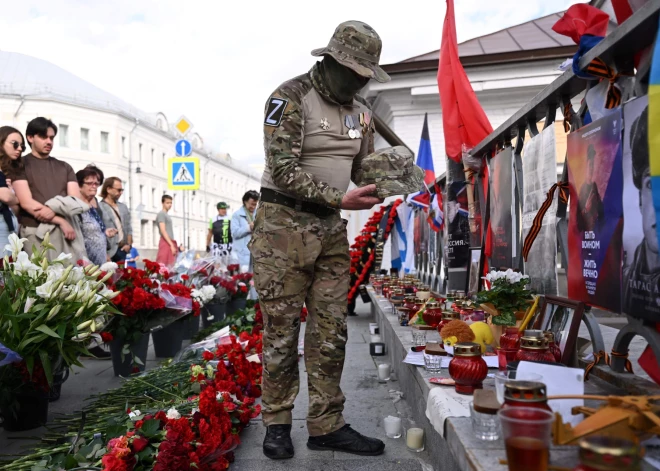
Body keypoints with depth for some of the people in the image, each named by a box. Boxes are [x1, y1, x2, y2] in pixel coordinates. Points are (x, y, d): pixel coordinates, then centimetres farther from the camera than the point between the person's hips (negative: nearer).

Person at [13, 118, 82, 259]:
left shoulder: (64, 167, 19)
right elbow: (26, 203, -5)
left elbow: (77, 200, 8)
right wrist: (61, 221, -11)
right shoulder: (20, 165, 7)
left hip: (66, 231, 3)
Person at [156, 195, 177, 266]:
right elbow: (163, 231, -15)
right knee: (163, 265, -13)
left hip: (170, 242, 9)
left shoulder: (167, 215, 22)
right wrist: (171, 245, -19)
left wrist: (174, 244, 19)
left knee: (171, 265, 4)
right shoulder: (161, 214, -6)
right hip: (166, 242, -9)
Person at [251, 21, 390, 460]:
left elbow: (364, 164, 17)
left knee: (331, 330, 6)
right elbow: (284, 171, -18)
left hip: (331, 227, 6)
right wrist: (340, 199, -22)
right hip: (284, 224, -6)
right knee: (282, 330, 1)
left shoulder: (360, 111, 11)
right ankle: (277, 423, 17)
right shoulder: (291, 97, -11)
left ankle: (327, 425, 17)